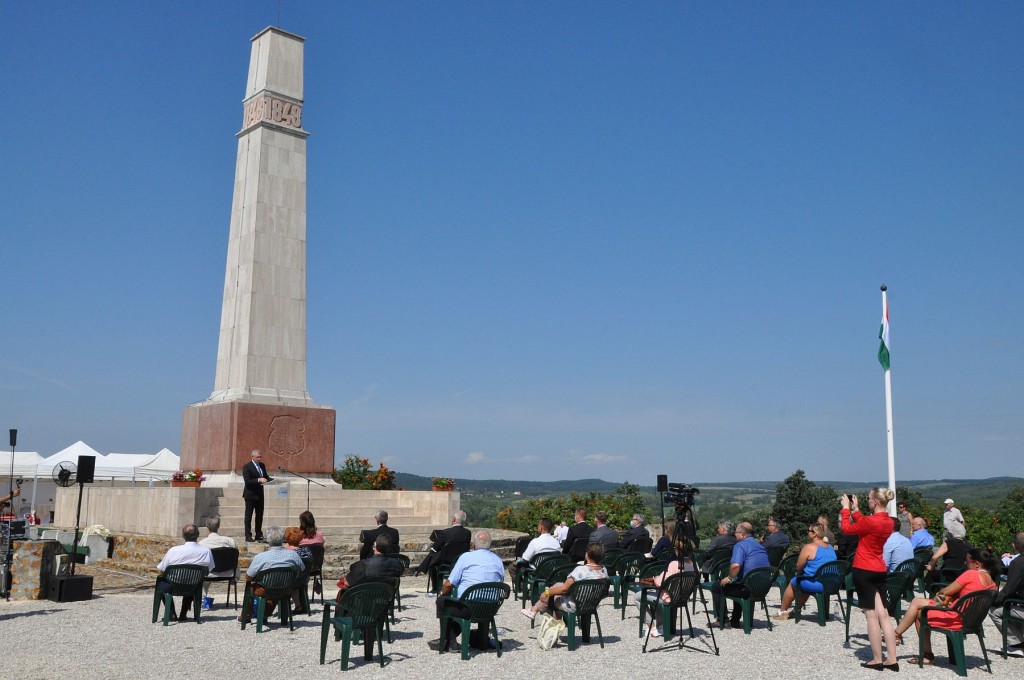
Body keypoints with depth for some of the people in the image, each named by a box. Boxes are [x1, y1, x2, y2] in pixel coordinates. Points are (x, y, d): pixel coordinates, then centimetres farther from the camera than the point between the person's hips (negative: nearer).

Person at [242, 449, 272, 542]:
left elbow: (265, 476, 17)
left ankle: (259, 535, 20)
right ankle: (248, 536, 7)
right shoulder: (247, 467, -12)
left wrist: (272, 479, -3)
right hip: (250, 494, -7)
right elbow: (247, 481, -20)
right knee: (248, 516, 2)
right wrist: (259, 480, -30)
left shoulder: (262, 465, 9)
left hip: (260, 494, 7)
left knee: (260, 515, 12)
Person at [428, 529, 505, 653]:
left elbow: (449, 584, -5)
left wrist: (442, 593, 16)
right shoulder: (498, 561, 8)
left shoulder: (466, 557, -5)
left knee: (442, 601, 18)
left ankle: (448, 641, 21)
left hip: (468, 608, -6)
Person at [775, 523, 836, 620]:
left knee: (793, 582, 19)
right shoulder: (831, 548, 10)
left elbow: (799, 567, -7)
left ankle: (782, 612, 30)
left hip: (817, 585, -7)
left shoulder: (809, 547, -13)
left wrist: (799, 574, 14)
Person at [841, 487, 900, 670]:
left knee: (872, 615, -2)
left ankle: (877, 660, 3)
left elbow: (846, 528, -7)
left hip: (863, 570, -8)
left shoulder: (871, 521, -20)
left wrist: (846, 508, 4)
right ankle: (892, 660, 8)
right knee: (883, 615, 8)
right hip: (880, 571, 8)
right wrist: (855, 510, 20)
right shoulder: (888, 522, 6)